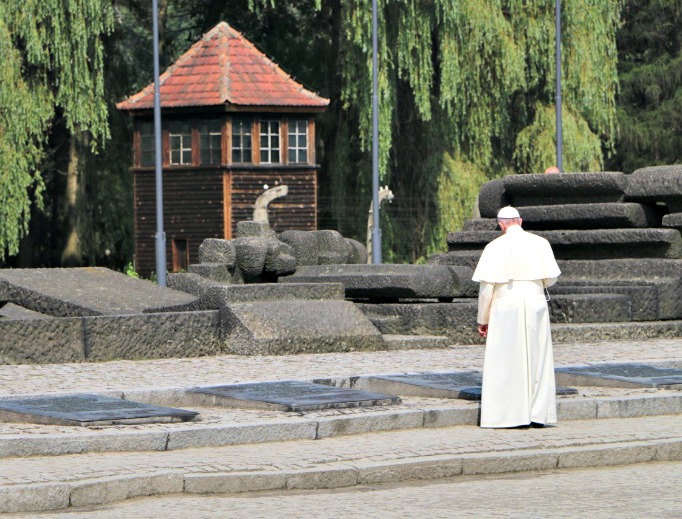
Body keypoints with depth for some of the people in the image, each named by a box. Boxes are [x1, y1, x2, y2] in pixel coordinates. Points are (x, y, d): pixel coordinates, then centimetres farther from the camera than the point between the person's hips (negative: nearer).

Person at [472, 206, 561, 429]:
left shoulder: (495, 247, -5)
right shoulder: (540, 243, 3)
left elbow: (487, 286, -6)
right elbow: (551, 278, 5)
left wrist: (483, 319, 2)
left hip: (506, 307, -3)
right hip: (535, 305, 3)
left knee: (505, 362, 2)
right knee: (537, 359, 8)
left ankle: (509, 414, 0)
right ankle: (538, 414, 8)